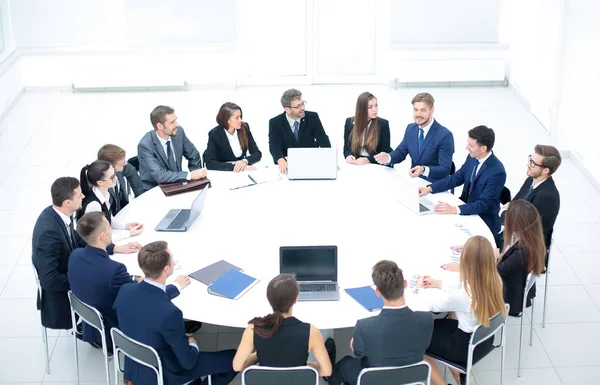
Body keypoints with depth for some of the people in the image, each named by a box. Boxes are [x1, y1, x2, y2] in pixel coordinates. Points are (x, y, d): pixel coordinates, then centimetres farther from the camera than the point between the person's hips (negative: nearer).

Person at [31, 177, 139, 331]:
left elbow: (78, 240, 8)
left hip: (69, 274, 8)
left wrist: (117, 248, 4)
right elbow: (48, 280, -30)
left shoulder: (56, 213, -8)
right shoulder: (49, 232, -33)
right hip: (60, 294, -8)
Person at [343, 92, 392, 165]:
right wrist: (348, 156, -12)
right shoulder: (349, 122, 6)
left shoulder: (383, 124, 0)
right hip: (354, 165, 2)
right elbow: (346, 147, 11)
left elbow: (385, 152, -1)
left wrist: (367, 160, -17)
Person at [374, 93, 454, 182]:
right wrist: (388, 157, -12)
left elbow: (445, 170, -18)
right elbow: (400, 152, 10)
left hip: (434, 186, -5)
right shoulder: (410, 128, 6)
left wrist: (424, 170, -35)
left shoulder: (445, 135, -14)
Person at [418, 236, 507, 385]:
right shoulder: (495, 281, -16)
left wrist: (421, 288, 5)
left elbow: (435, 303, -15)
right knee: (443, 324, 31)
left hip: (468, 348, -7)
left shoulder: (463, 296, -35)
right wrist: (439, 283, 8)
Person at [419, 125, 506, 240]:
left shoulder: (497, 172, -26)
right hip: (466, 210, 7)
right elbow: (456, 178, 8)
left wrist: (454, 210, -36)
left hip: (483, 222, -7)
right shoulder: (472, 158, -3)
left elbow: (483, 204, -27)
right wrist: (429, 188, -3)